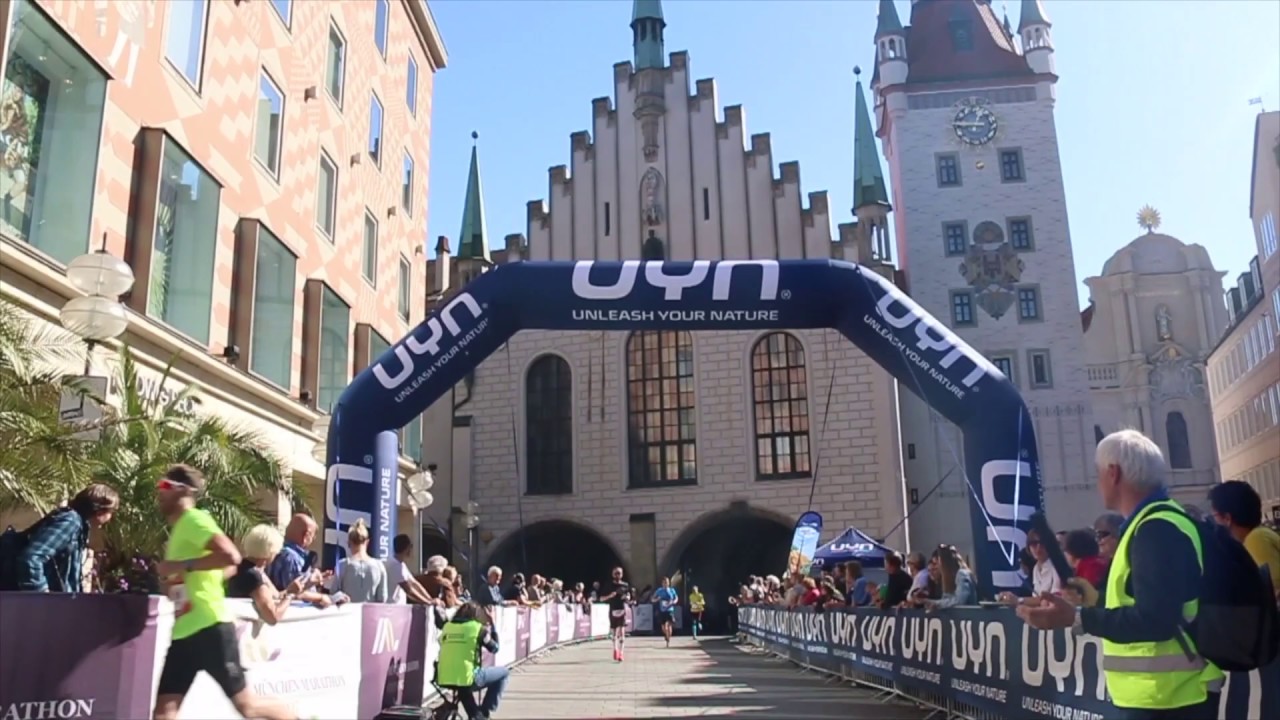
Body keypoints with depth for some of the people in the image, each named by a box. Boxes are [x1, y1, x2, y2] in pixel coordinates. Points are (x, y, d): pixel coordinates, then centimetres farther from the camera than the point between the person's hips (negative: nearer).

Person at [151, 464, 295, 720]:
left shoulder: (194, 520, -9)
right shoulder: (178, 530, 18)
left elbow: (231, 557, -25)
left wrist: (182, 566, -20)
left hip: (210, 628, -9)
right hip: (184, 633, 9)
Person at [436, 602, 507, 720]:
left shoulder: (447, 626, 11)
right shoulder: (479, 627, 1)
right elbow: (494, 648, 13)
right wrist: (489, 626, 22)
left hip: (443, 679, 5)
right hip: (467, 678, -5)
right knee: (503, 672, 19)